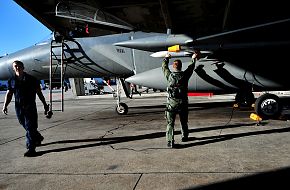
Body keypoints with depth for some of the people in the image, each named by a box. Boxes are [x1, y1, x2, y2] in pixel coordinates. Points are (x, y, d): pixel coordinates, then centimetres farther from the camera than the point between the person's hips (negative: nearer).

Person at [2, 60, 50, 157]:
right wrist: (5, 105, -9)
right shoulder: (12, 81, 9)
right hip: (18, 108, 4)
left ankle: (31, 148, -5)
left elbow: (39, 93, 4)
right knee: (26, 126, 16)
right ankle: (38, 138, 40)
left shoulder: (31, 79, 0)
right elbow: (9, 94, 7)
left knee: (30, 128, -7)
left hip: (30, 107, -4)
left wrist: (45, 105, 5)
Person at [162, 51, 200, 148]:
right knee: (184, 122, 19)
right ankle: (184, 137, 38)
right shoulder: (185, 75, -2)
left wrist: (166, 58, 37)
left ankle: (170, 142, -6)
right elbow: (191, 67, 19)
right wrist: (193, 59, 40)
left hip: (171, 103, -2)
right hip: (182, 102, 2)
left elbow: (164, 67, 17)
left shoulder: (169, 75, -3)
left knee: (170, 123, 1)